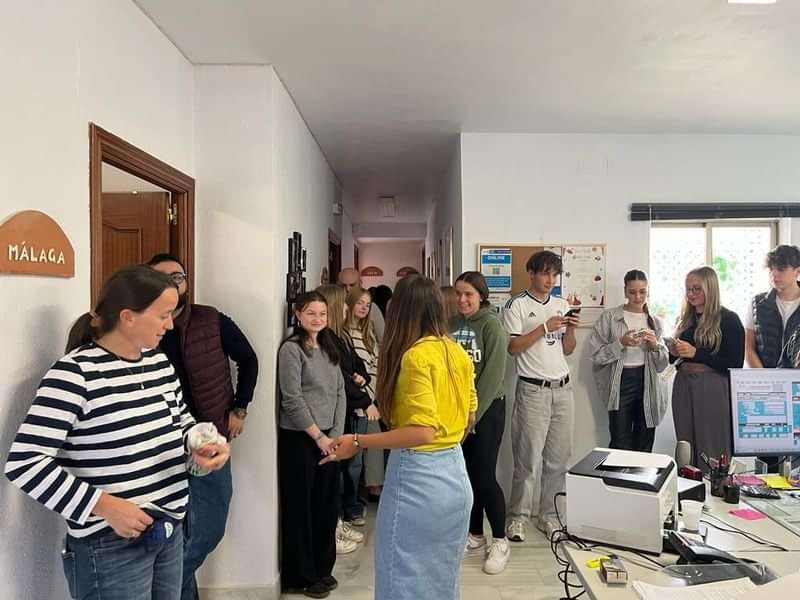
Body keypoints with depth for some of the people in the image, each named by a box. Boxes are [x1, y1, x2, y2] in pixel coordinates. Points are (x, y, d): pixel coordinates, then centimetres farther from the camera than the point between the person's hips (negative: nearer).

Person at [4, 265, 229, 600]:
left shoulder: (158, 360, 4)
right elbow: (24, 463, -21)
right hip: (110, 546, -7)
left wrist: (201, 445, -4)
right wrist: (103, 505, -24)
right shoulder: (76, 372, -18)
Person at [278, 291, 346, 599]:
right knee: (300, 507, 6)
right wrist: (318, 437, -12)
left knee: (327, 505, 13)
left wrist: (335, 434, -2)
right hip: (299, 438, -6)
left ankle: (322, 568, 29)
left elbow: (340, 393, 8)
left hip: (328, 438, 6)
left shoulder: (329, 348, 10)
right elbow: (292, 400, -15)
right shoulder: (291, 349, -11)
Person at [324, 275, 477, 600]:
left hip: (418, 476, -8)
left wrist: (358, 442, -18)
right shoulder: (458, 353, 5)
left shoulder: (416, 355, -18)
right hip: (454, 473, 8)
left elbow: (422, 430, -24)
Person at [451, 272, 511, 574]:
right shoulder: (451, 324, 6)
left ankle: (500, 541, 13)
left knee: (485, 476, -4)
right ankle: (475, 534, 27)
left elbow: (493, 373, -14)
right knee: (466, 475, 11)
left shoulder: (492, 324, -9)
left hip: (487, 409, -5)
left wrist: (474, 412, -14)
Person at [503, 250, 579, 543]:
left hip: (563, 389, 5)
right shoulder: (517, 305, -3)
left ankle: (548, 515, 21)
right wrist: (545, 327, -15)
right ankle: (517, 517, 12)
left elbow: (568, 350, 15)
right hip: (533, 390, -5)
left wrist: (570, 329, -4)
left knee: (558, 458, 8)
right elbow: (512, 347, -10)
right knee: (528, 459, -2)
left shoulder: (562, 305, 13)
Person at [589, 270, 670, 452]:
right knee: (620, 446, -2)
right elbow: (596, 355, -6)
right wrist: (621, 343, -18)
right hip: (621, 384, -3)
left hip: (648, 385, 3)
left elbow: (662, 365, 10)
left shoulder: (655, 322, 10)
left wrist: (655, 346, -7)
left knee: (644, 446, 10)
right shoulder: (609, 317, -1)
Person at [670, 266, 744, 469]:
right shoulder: (686, 319, 12)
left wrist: (695, 353, -17)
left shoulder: (728, 319, -5)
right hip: (683, 386, 6)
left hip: (714, 389, -5)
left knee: (713, 450, 3)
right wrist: (674, 352, -1)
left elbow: (735, 365, -11)